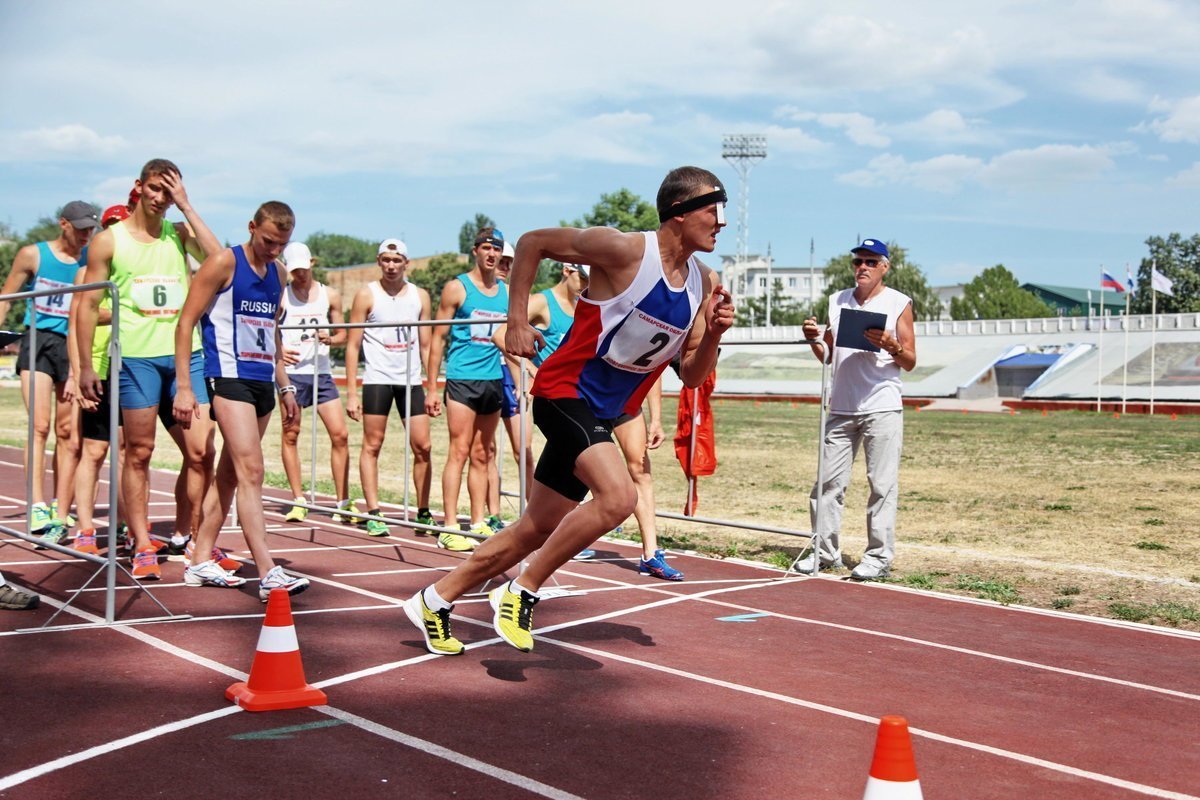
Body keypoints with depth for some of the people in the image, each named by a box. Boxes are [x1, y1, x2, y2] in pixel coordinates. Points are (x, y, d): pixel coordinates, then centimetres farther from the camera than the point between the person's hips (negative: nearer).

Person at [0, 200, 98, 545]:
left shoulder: (92, 261, 4)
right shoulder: (32, 255, 4)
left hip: (74, 348, 1)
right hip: (38, 342, -1)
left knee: (69, 433, -1)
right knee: (40, 425, -14)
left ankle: (60, 516, 3)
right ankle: (38, 507, -19)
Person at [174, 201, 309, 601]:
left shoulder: (278, 274, 15)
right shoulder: (224, 263, -6)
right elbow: (186, 322, -7)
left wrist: (284, 385, 22)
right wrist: (183, 387, -12)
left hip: (263, 382, 8)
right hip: (230, 377, -8)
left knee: (230, 473, 11)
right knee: (251, 470, -15)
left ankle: (200, 561, 20)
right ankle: (268, 574, -19)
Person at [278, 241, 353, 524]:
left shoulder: (330, 295, 9)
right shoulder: (280, 296, 3)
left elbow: (342, 334, 14)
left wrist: (330, 339, -8)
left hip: (322, 373, 2)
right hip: (291, 373, -2)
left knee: (340, 434, -4)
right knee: (290, 434, -1)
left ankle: (343, 502, 3)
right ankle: (299, 501, 9)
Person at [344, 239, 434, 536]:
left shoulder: (420, 296, 10)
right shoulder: (367, 295, 1)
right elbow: (353, 345, 0)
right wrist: (351, 393, -7)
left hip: (411, 380, 3)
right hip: (378, 379, -3)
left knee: (423, 447, 2)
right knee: (372, 445, -1)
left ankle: (423, 513, 11)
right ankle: (373, 514, 4)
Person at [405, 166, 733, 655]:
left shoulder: (704, 285, 4)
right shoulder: (624, 251, -16)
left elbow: (691, 376, 7)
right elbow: (532, 242, -6)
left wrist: (714, 335, -12)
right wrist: (517, 320, -11)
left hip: (602, 413, 8)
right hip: (565, 392, -8)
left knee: (536, 530, 10)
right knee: (618, 496, -28)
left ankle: (435, 601, 26)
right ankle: (521, 592, -9)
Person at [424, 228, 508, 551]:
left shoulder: (507, 292, 13)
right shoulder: (457, 288, 0)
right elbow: (438, 337, -1)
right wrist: (431, 387, -6)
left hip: (494, 380, 5)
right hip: (462, 379, -5)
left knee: (481, 455, 8)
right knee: (459, 452, -8)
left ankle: (478, 523, 12)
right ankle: (449, 528, -7)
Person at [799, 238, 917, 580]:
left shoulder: (898, 302, 2)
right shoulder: (837, 301, 15)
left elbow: (910, 362, 0)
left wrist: (891, 346, -19)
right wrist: (814, 338, 0)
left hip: (882, 408, -4)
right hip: (841, 407, 5)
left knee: (882, 484, -4)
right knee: (828, 482, 4)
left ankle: (879, 556, 1)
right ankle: (825, 552, 12)